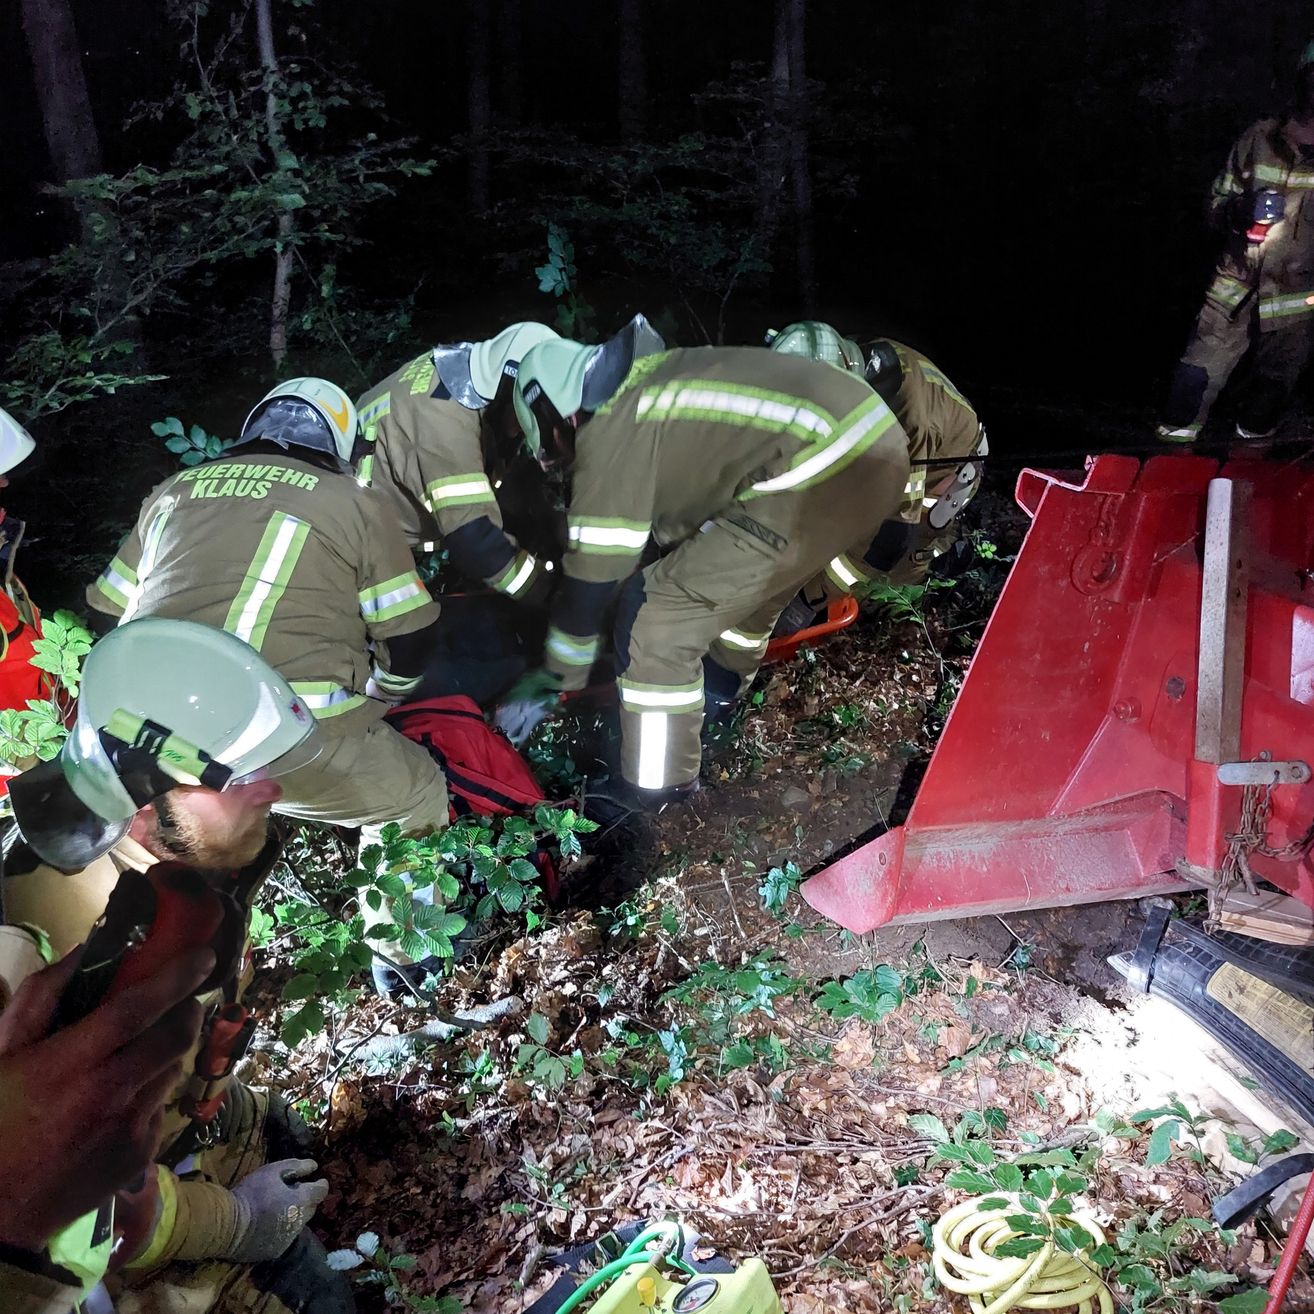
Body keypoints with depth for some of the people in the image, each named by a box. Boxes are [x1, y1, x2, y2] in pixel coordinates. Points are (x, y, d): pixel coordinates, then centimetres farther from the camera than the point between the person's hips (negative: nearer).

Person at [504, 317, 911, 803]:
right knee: (747, 569, 34)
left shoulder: (608, 433, -3)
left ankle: (654, 798, 9)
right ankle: (721, 687, 55)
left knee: (658, 617, -2)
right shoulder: (650, 383, 24)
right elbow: (682, 525, 36)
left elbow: (591, 576, 2)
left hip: (822, 475, -10)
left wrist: (558, 674, 19)